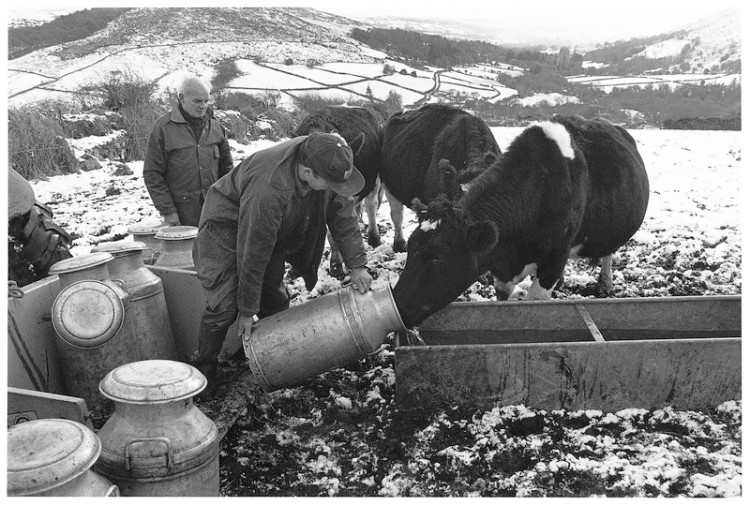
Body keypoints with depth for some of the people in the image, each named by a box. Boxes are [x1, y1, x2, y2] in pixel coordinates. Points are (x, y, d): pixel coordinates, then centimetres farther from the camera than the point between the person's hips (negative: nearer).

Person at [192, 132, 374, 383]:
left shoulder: (327, 160, -23)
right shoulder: (268, 190, -42)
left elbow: (343, 214, -8)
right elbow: (252, 257, -32)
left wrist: (357, 265, -10)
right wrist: (247, 311, -21)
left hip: (274, 231, 7)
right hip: (226, 226, -6)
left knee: (276, 301, 6)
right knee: (225, 305, -14)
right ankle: (203, 370, 7)